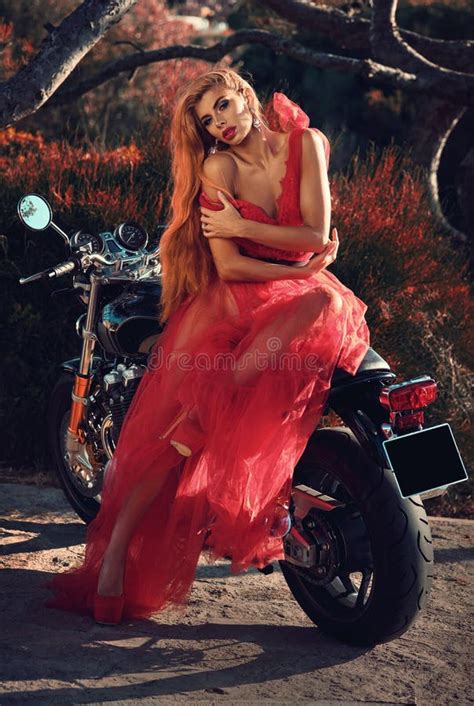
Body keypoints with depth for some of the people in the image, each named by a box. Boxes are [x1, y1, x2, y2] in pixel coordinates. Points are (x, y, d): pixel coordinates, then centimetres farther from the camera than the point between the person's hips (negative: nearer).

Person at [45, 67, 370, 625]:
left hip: (302, 292, 2)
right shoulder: (219, 166, -3)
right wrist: (303, 268, -9)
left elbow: (317, 235, -6)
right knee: (169, 420, -20)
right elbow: (228, 266, -10)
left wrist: (242, 228, -7)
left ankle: (210, 408, -29)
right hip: (231, 298, -1)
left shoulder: (305, 142, 2)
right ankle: (114, 555, -14)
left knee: (327, 301, -37)